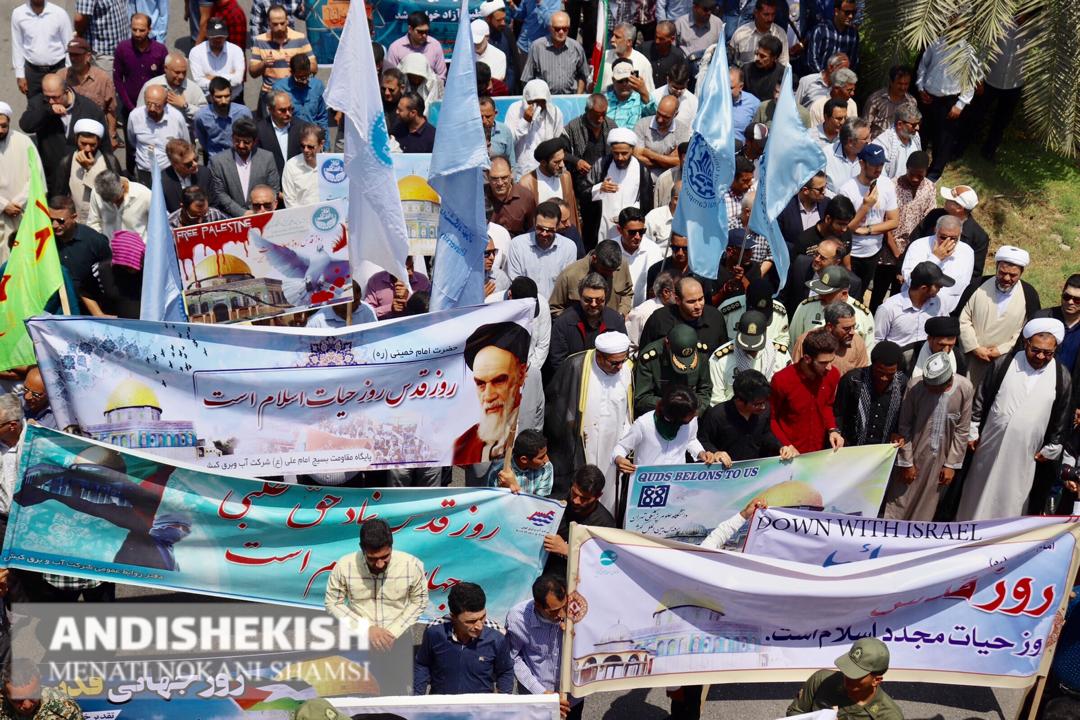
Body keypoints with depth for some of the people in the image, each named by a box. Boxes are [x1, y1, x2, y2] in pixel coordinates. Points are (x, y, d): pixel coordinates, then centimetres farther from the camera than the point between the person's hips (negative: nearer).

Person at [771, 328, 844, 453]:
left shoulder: (833, 375, -5)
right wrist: (786, 447, -13)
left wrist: (833, 429, -1)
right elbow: (770, 418, -3)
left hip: (820, 451, 3)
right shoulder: (781, 380, -16)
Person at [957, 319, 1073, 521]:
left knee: (1013, 499, 8)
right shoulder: (1003, 363, -7)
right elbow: (981, 399, 0)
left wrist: (1051, 450, 6)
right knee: (980, 492, 14)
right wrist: (972, 432, 2)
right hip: (990, 445, 0)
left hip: (1026, 454, 0)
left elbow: (1062, 417, 4)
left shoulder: (1061, 376, -5)